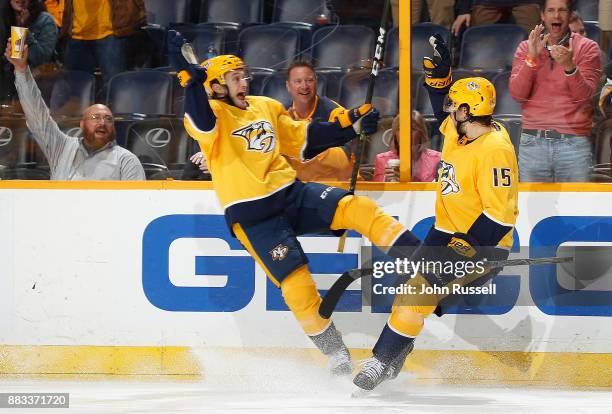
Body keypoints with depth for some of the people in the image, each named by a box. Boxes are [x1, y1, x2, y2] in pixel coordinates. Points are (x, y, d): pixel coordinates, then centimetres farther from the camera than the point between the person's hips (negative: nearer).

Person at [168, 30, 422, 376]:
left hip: (290, 192, 5)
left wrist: (351, 125, 15)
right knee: (296, 281, -13)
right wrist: (190, 75, -45)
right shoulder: (213, 114, -6)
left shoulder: (267, 107, 14)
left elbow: (304, 140, 22)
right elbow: (201, 121, -31)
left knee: (356, 208, -17)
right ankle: (334, 349, 3)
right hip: (252, 215, -5)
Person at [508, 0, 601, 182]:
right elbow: (517, 94, -2)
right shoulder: (526, 48, 10)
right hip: (533, 142, 2)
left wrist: (569, 66, -24)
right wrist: (532, 58, -15)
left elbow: (585, 95, -7)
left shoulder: (587, 48, 4)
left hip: (574, 142, -2)